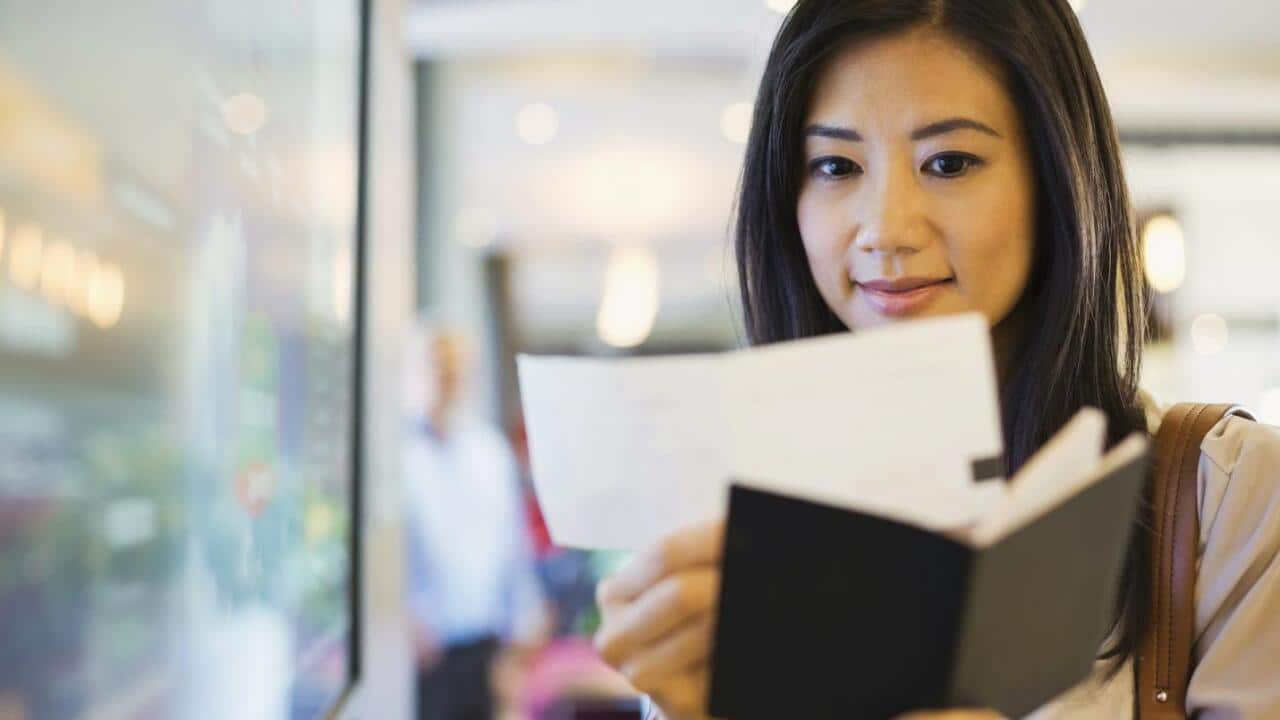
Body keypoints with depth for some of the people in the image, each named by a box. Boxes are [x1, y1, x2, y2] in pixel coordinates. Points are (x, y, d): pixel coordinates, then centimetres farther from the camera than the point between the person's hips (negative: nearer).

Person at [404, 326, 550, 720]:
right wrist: (405, 616, -16)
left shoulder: (490, 446, 14)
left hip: (483, 640, 6)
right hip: (425, 643, -6)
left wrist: (526, 619, 13)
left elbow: (514, 538, 17)